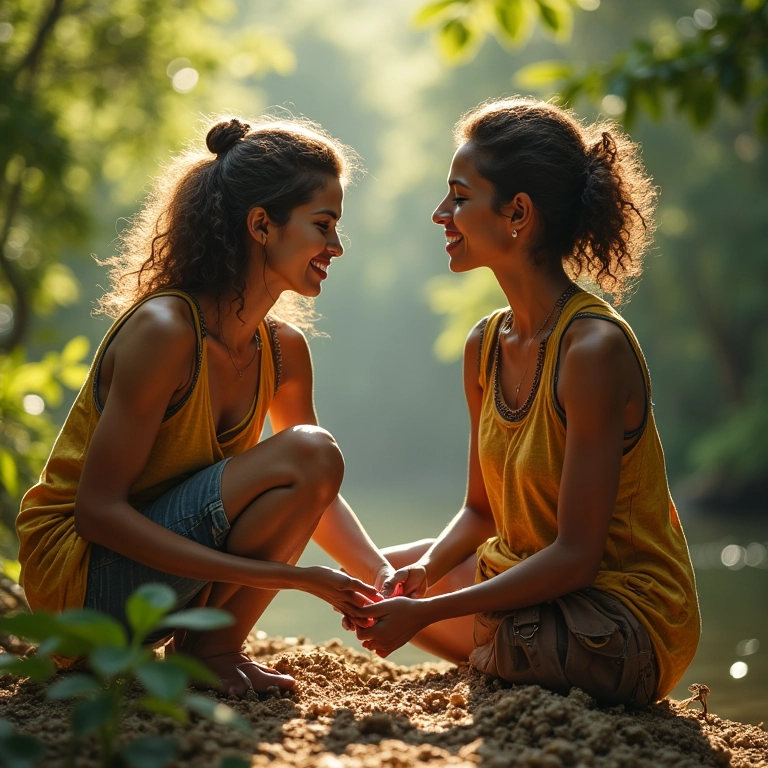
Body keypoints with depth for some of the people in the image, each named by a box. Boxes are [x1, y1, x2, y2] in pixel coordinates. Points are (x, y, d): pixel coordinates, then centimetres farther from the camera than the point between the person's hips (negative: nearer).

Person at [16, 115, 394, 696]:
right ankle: (208, 648, -6)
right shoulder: (163, 331, -22)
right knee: (308, 452, -21)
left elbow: (319, 496, 14)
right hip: (74, 564, -8)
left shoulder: (283, 350, 2)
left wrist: (383, 578, -7)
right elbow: (97, 511, -25)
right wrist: (279, 575, -29)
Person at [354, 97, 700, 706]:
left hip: (628, 624, -8)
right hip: (539, 584, 8)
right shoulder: (485, 346, 1)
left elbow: (576, 557, -24)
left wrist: (427, 612, -25)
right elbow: (481, 510, 9)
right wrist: (426, 569, -12)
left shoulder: (594, 349, -25)